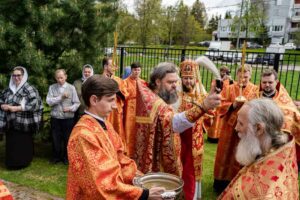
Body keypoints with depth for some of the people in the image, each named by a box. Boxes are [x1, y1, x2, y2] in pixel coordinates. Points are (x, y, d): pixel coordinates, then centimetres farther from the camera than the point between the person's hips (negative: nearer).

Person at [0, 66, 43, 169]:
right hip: (10, 123, 5)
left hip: (24, 123, -5)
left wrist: (17, 108, -19)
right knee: (11, 144, 11)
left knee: (23, 144, 4)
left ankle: (23, 162, 20)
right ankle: (11, 163, 26)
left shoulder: (29, 89, -8)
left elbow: (34, 104, -18)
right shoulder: (8, 89, 10)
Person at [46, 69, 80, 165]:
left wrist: (70, 108, -19)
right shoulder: (52, 87, 3)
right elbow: (49, 101, -7)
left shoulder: (71, 87, -1)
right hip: (55, 118, 1)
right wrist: (61, 97, -16)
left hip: (68, 118, -1)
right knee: (56, 139, 10)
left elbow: (77, 103, -1)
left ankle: (66, 157, 27)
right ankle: (56, 156, 28)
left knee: (67, 139, 9)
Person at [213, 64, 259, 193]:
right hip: (230, 128, 0)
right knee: (226, 154, 7)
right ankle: (222, 183, 20)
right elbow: (221, 106, -4)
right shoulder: (229, 89, 1)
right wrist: (233, 105, -20)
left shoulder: (255, 90, 3)